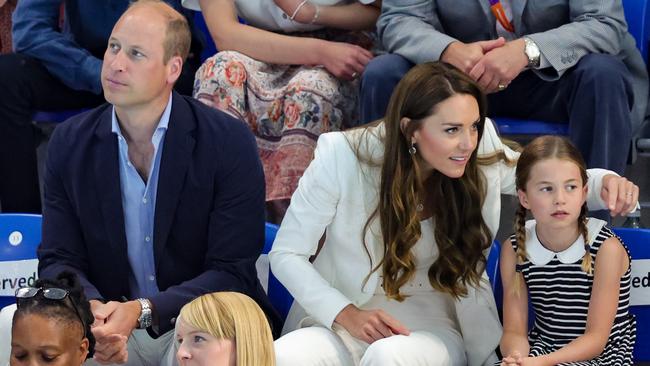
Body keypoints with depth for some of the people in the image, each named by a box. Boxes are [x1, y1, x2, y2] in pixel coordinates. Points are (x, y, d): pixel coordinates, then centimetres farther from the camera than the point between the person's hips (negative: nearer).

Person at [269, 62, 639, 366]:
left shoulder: (482, 158, -9)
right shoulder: (342, 157, -13)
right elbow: (287, 254, -5)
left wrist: (606, 183, -16)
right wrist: (347, 314, -18)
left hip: (433, 328, 0)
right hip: (341, 321, 0)